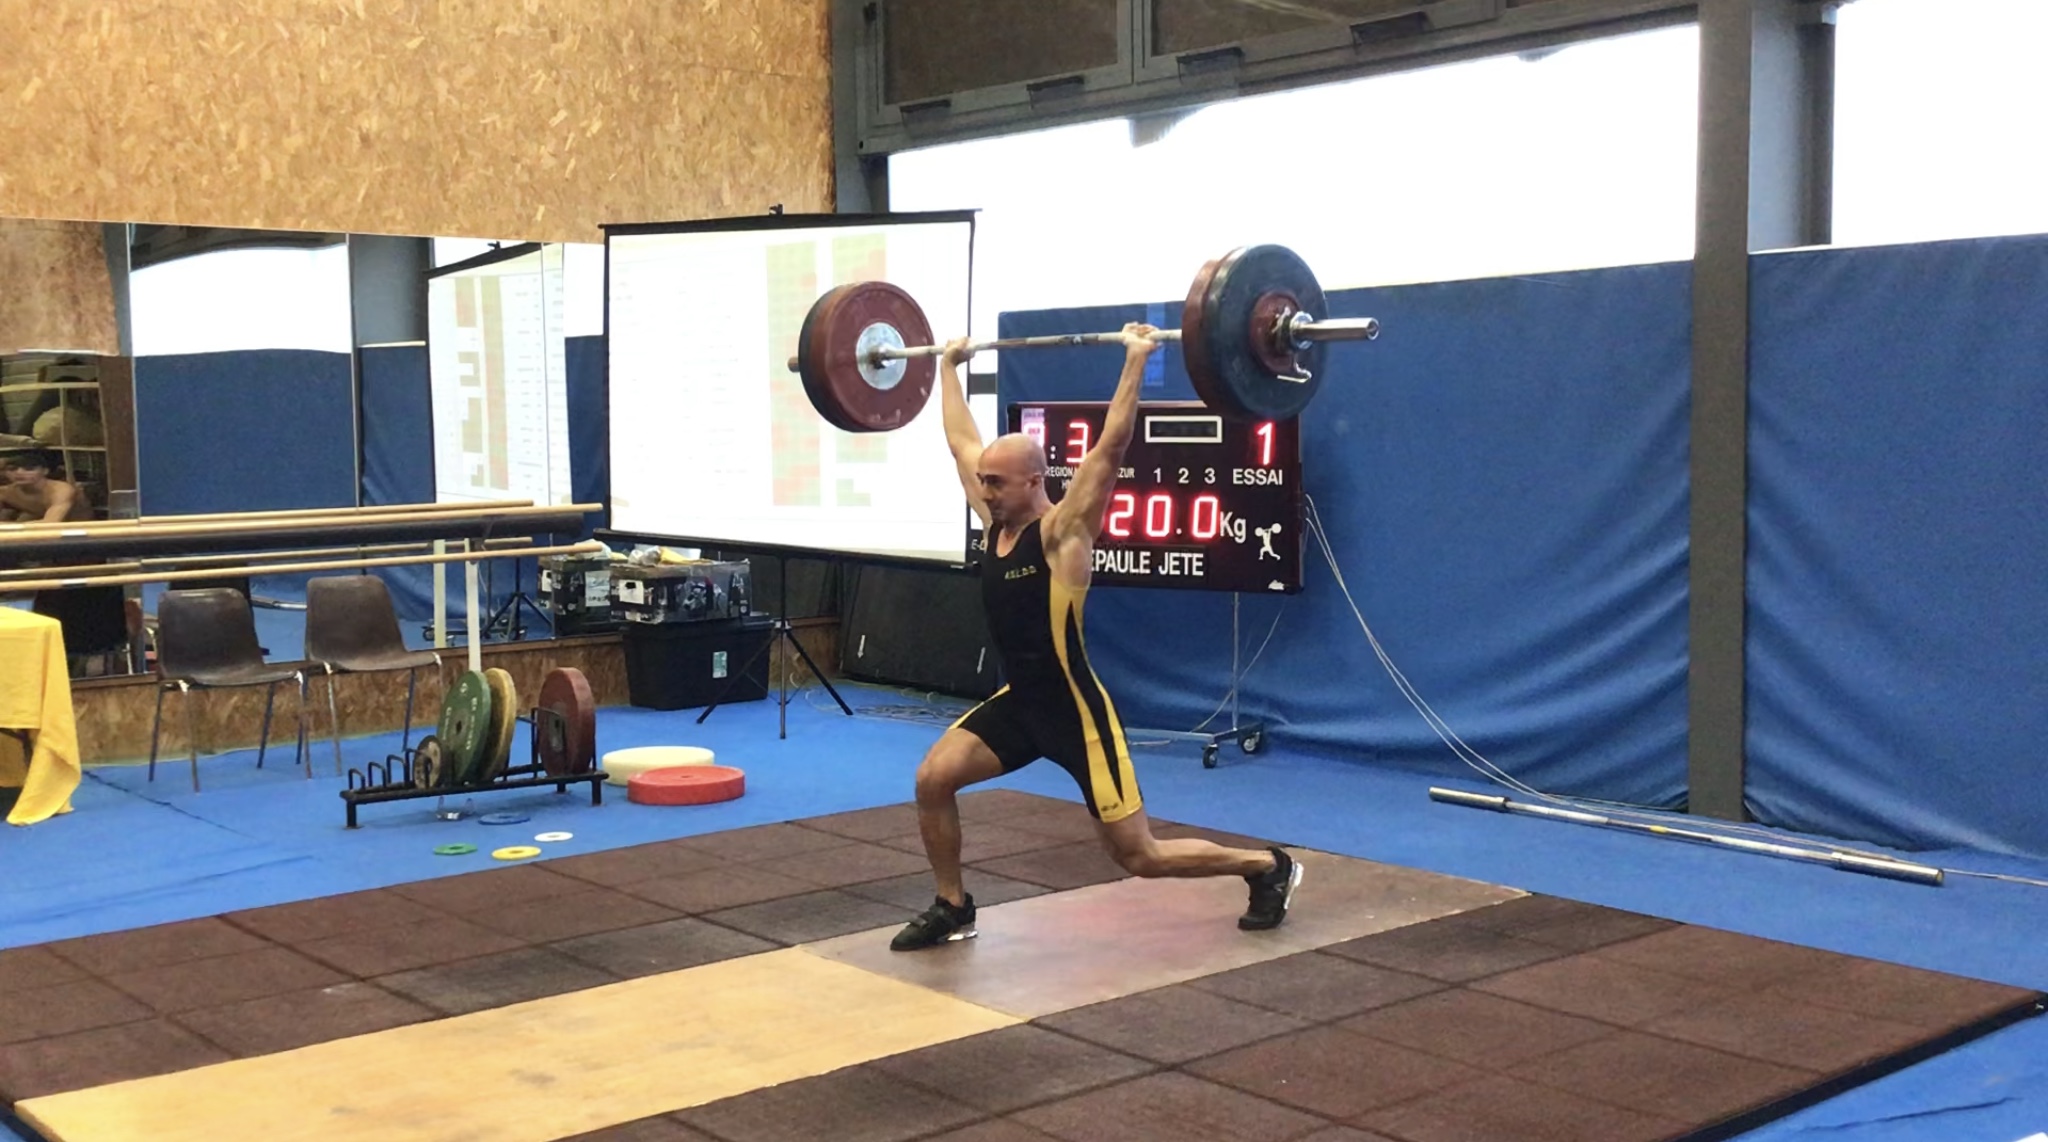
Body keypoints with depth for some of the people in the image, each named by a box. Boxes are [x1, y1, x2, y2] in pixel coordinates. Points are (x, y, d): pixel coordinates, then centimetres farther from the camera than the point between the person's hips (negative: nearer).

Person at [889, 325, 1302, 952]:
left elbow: (1110, 447, -25)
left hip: (1076, 711, -7)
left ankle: (1270, 868, 19)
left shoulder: (1063, 531, -17)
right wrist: (948, 367, 18)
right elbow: (962, 441, 12)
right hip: (1019, 703, 7)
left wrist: (1136, 362, -28)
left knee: (1140, 857, -1)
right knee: (932, 780, -7)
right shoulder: (995, 521, 1)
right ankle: (952, 908, 12)